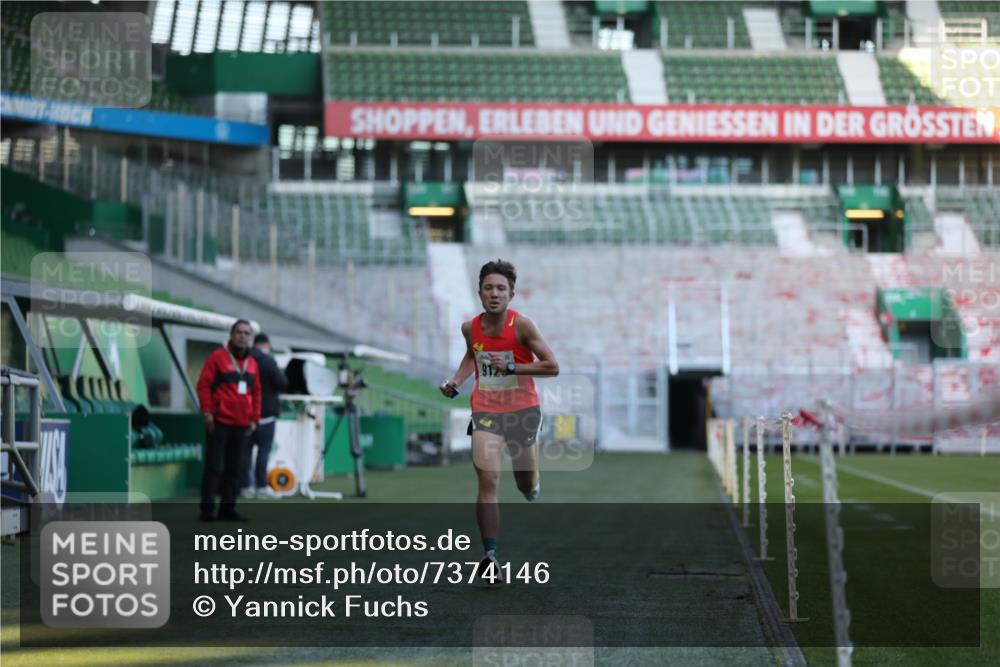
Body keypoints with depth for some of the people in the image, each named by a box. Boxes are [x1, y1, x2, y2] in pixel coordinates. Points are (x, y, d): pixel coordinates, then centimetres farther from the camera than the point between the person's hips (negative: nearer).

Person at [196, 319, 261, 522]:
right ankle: (207, 509, -1)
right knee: (214, 467, -4)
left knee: (234, 468, 8)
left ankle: (228, 508, 14)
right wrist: (207, 412, -12)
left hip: (241, 424, 6)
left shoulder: (252, 363, 14)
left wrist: (254, 418, 12)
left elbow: (256, 392, 18)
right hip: (219, 422, -6)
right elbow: (204, 385, -6)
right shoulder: (218, 357, -3)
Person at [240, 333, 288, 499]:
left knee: (245, 450, 7)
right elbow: (282, 383, -16)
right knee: (264, 449, 0)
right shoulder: (268, 360, -10)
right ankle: (261, 486, -3)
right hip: (265, 412, -5)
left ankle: (245, 486, 7)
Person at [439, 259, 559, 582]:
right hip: (486, 410, 1)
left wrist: (511, 367, -20)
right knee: (487, 480, -16)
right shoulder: (470, 327, -1)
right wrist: (455, 382, 6)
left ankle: (533, 483, 51)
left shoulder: (522, 325, -14)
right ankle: (490, 555, -16)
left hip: (522, 410, -1)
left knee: (528, 488, 11)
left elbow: (552, 367, -12)